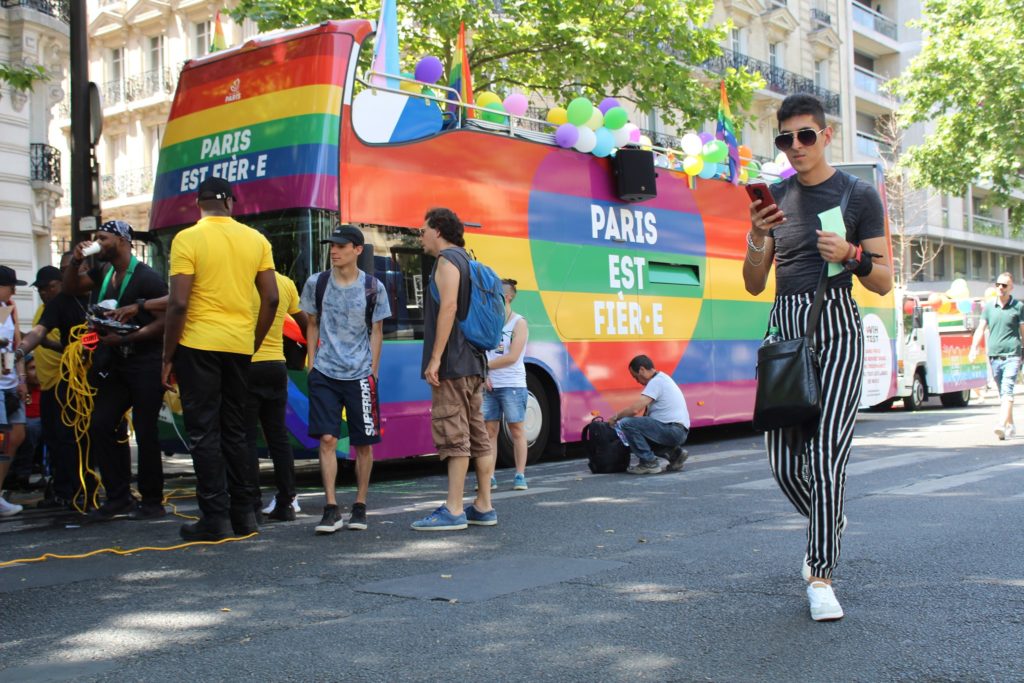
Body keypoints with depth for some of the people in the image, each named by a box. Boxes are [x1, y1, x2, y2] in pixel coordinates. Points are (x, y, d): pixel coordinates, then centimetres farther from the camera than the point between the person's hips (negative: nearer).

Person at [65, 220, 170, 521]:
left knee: (145, 433, -3)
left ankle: (152, 501, 9)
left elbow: (164, 321, -16)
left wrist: (124, 339, -22)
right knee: (100, 426, 5)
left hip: (145, 363, -8)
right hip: (116, 364, 8)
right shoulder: (103, 273, 11)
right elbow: (71, 289, 21)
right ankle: (118, 497, 14)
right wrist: (75, 262, 3)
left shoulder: (147, 277, -12)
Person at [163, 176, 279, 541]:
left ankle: (216, 518, 2)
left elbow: (178, 303, -11)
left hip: (199, 344, -4)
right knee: (235, 431, 14)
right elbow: (271, 299, 5)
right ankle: (244, 513, 17)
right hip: (239, 345, 5)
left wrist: (168, 356, -3)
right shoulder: (256, 240, 6)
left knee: (204, 432, 1)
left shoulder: (188, 239, -7)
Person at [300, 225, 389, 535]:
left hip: (360, 375, -1)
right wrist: (312, 363, 6)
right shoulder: (316, 283, 4)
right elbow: (312, 325, 13)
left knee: (363, 443, 4)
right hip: (324, 373, 1)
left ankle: (360, 506, 17)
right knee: (327, 439, -6)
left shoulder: (373, 288, 0)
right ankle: (331, 509, -2)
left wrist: (372, 371, 0)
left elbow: (376, 332, 5)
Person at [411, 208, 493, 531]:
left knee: (453, 435, -9)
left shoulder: (448, 259, -7)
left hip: (453, 363, -10)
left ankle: (453, 510, -8)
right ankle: (483, 507, 12)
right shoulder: (467, 261, 22)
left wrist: (435, 358, -21)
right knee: (477, 434, 9)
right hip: (473, 362, 10)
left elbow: (448, 307, -19)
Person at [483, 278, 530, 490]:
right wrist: (483, 373, -10)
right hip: (489, 385, 4)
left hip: (512, 384, -4)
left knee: (516, 430, 1)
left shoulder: (519, 323, -3)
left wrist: (485, 365, -7)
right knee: (489, 430, 3)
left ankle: (520, 475, 8)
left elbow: (512, 357, -12)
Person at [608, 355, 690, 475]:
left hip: (672, 430, -10)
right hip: (678, 432, 10)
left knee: (626, 424, -17)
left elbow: (634, 409, -22)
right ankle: (674, 452, 14)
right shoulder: (662, 378, 19)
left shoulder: (656, 382, -14)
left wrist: (615, 418, -5)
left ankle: (648, 462, -9)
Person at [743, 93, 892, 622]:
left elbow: (884, 282, 4)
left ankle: (821, 576, -4)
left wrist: (851, 256, -15)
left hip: (836, 328, -4)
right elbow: (754, 285, 11)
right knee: (782, 458, 5)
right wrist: (757, 237, -6)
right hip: (784, 328, 4)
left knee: (825, 451, -14)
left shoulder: (859, 195, 3)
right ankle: (828, 524, 34)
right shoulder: (775, 198, 13)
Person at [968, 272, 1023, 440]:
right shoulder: (989, 306, 9)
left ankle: (1002, 425, -26)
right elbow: (981, 328, 7)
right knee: (1003, 393, 13)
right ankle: (1010, 426, 25)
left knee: (1007, 391, -17)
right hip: (994, 356, 4)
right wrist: (973, 348, -7)